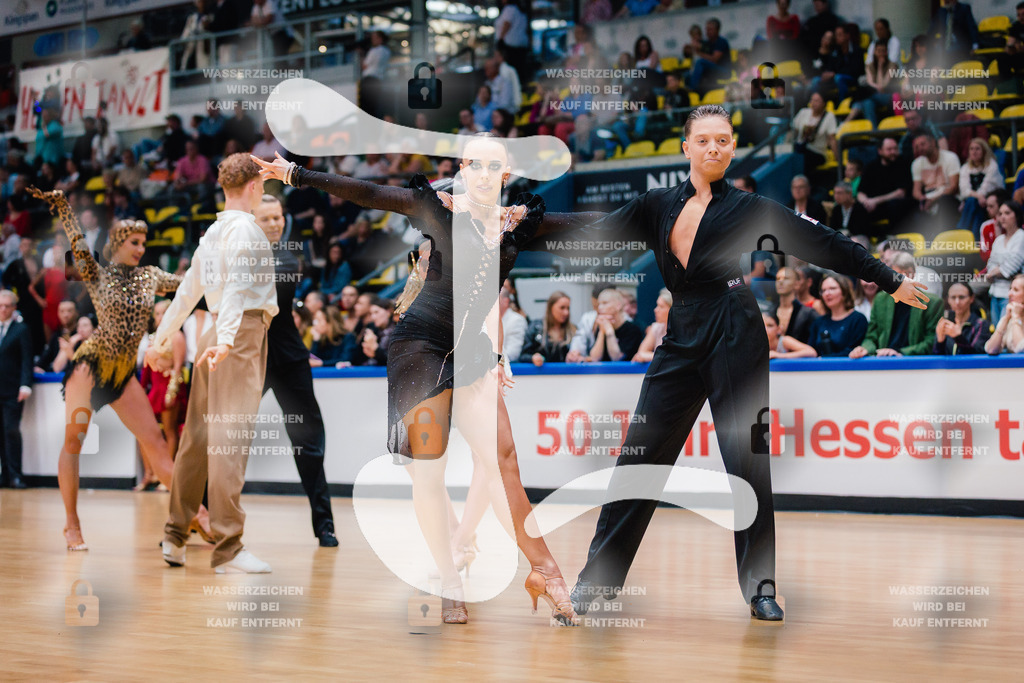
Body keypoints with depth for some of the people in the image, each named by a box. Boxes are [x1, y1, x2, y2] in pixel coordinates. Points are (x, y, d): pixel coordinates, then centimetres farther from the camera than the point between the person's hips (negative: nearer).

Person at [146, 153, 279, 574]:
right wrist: (226, 337, -33)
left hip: (217, 335, 9)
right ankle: (228, 549, -15)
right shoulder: (244, 228, -8)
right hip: (244, 334, -9)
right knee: (231, 437, -12)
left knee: (198, 435, 11)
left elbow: (190, 288, 25)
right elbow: (236, 287, -22)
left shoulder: (213, 232, 19)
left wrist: (164, 335, 32)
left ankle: (175, 538, 17)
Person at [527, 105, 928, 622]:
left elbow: (826, 245, 5)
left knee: (747, 461, -1)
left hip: (734, 340, -3)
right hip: (680, 343, 3)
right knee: (638, 459, 1)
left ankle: (760, 586, 10)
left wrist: (890, 281, 9)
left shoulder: (749, 209, 2)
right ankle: (597, 579, 9)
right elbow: (598, 231, 15)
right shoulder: (659, 205, 11)